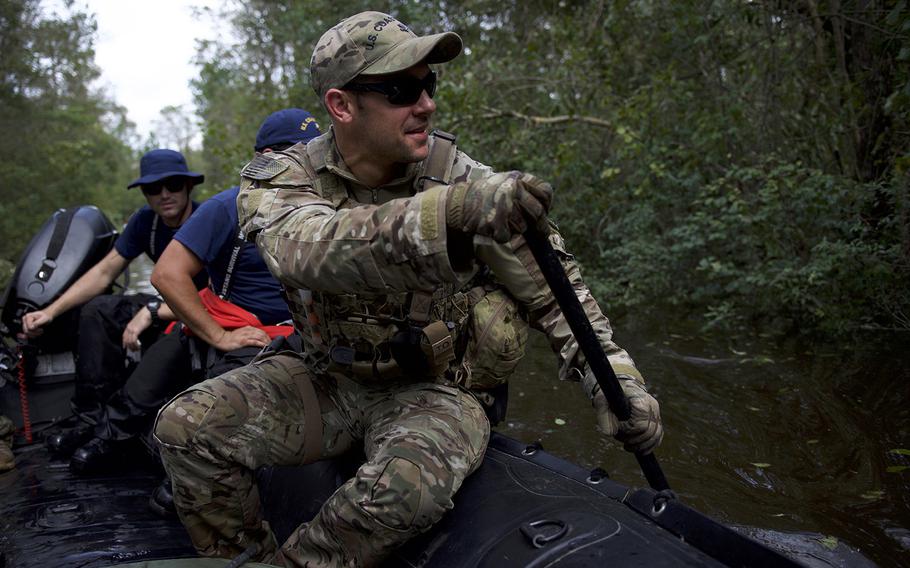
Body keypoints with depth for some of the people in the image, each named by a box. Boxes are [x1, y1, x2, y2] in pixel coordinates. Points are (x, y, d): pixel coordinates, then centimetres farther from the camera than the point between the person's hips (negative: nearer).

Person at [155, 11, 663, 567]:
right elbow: (306, 250, -38)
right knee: (187, 427, -17)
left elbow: (554, 291, -3)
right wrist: (450, 213, -54)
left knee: (406, 482, -34)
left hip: (432, 390, -1)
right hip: (327, 379, 2)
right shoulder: (280, 177, -13)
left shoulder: (468, 181, -14)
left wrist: (616, 378, -15)